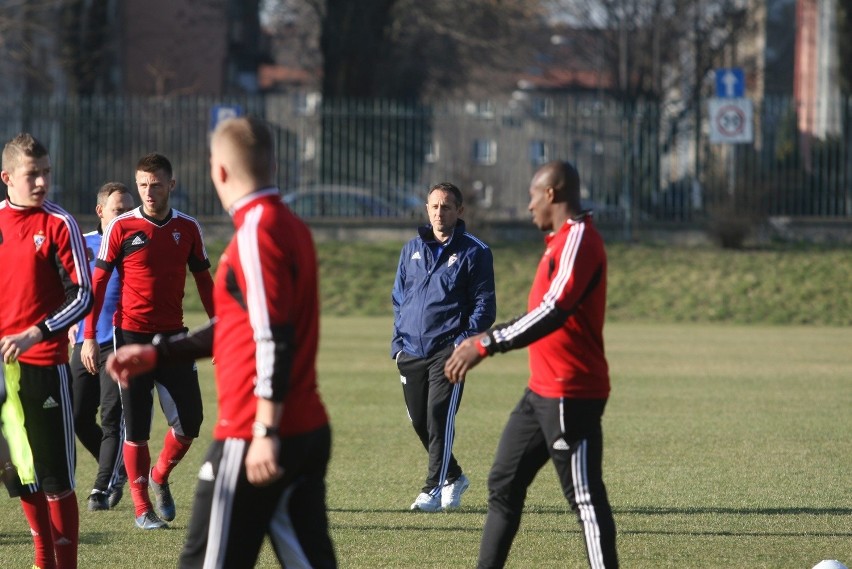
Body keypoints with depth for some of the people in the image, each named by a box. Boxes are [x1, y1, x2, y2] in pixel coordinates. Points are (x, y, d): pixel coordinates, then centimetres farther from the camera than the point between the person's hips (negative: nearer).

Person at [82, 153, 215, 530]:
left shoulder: (188, 229, 5)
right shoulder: (122, 227, -5)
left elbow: (203, 280, 13)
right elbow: (97, 283, -2)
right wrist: (89, 337, -7)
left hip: (173, 336, 3)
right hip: (132, 334, -3)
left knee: (189, 420, 0)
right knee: (136, 425, 0)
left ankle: (160, 477, 26)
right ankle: (141, 506, 9)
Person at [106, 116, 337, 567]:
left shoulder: (256, 231, -14)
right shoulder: (290, 226, 15)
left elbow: (273, 340, -22)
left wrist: (266, 432, -24)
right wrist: (156, 354, 25)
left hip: (253, 442, -9)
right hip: (308, 431, 9)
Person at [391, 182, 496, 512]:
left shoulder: (474, 252, 1)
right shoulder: (411, 250, 15)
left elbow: (485, 305, -1)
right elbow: (398, 299, 22)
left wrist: (464, 342, -13)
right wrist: (398, 341, 10)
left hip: (448, 351, -5)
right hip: (411, 352, 5)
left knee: (439, 417, -14)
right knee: (419, 421, 8)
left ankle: (433, 489, -12)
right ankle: (453, 477, 27)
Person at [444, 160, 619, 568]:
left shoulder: (579, 240, -15)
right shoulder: (560, 241, 16)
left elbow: (554, 312, -27)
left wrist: (486, 345, -26)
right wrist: (489, 338, 25)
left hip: (570, 395, -10)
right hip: (542, 391, 10)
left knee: (585, 497, -8)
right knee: (503, 486, 11)